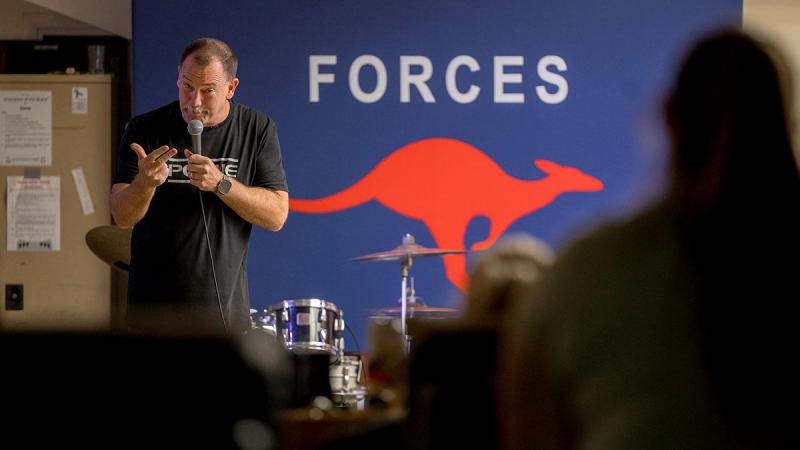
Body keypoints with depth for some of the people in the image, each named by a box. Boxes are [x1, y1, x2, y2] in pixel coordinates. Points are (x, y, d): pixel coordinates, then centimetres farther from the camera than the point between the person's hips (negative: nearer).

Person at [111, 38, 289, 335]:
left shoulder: (257, 130, 1)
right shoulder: (146, 129, -2)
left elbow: (276, 215, -4)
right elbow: (122, 216, -7)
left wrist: (221, 184, -20)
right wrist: (145, 183, -29)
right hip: (155, 309, -1)